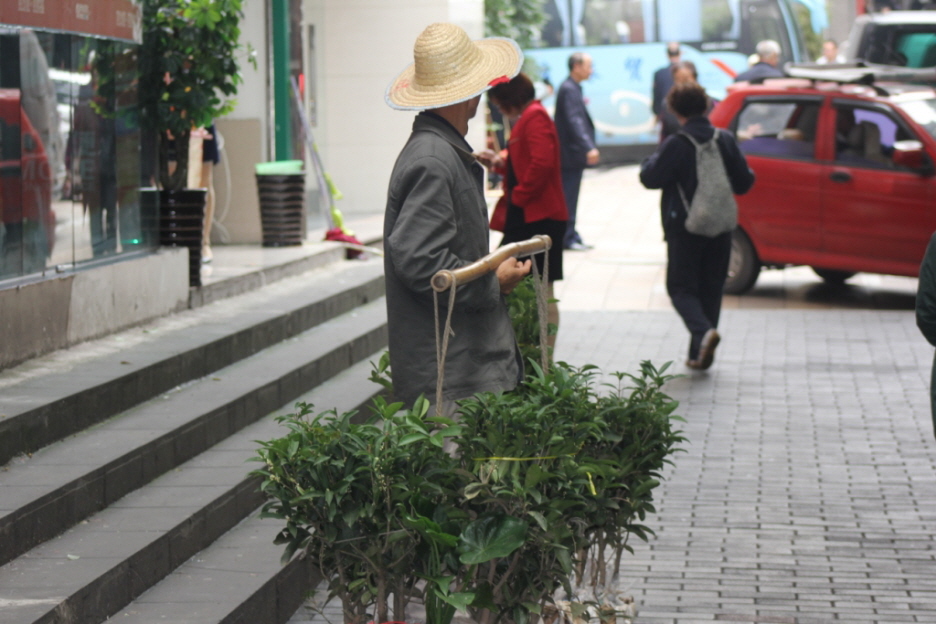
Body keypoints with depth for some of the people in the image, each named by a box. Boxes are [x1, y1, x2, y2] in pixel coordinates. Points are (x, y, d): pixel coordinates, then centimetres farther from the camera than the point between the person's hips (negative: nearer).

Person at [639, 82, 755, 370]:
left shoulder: (676, 145, -15)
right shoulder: (725, 141, 1)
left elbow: (650, 178, -12)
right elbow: (744, 181, 6)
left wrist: (651, 161, 8)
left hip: (684, 228, -5)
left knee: (681, 286, 5)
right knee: (710, 289, 13)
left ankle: (703, 331, -23)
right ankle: (699, 355, 14)